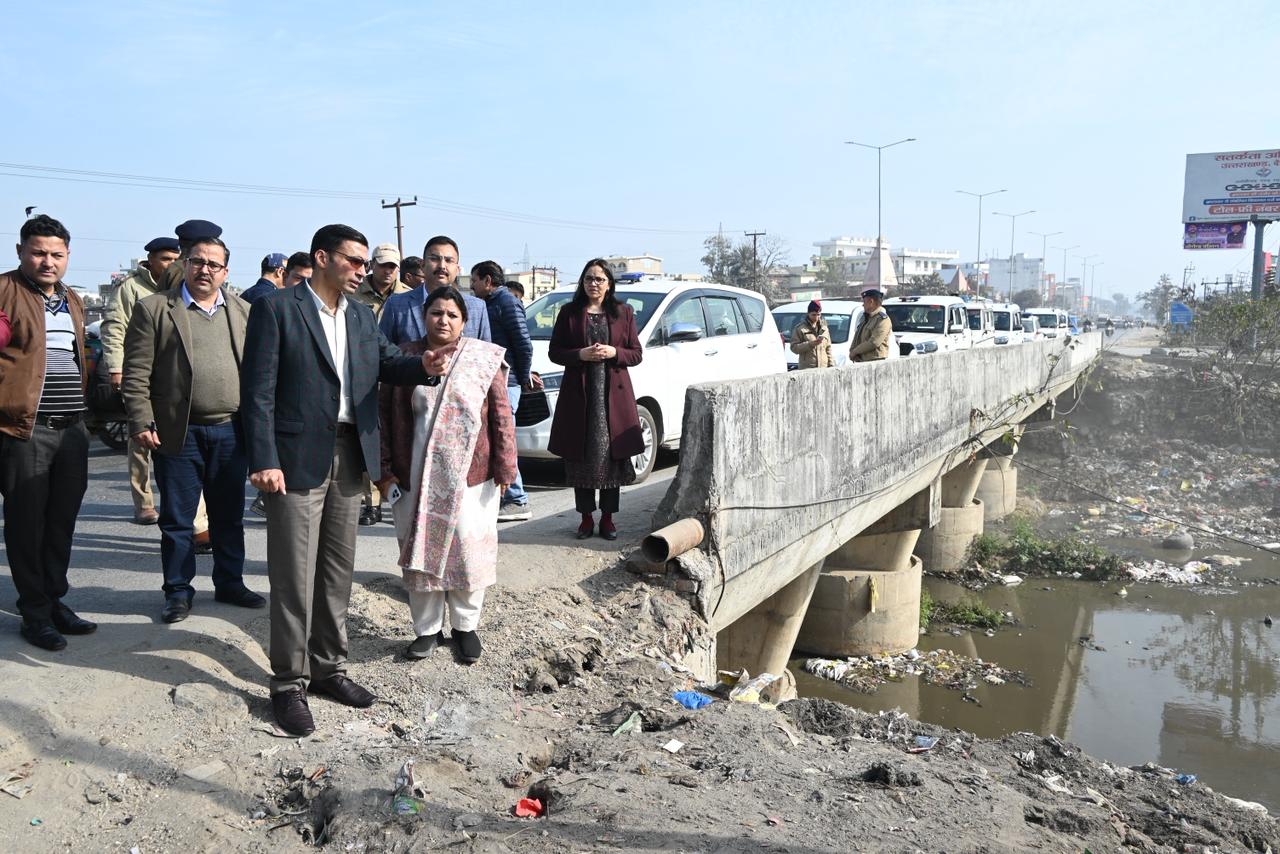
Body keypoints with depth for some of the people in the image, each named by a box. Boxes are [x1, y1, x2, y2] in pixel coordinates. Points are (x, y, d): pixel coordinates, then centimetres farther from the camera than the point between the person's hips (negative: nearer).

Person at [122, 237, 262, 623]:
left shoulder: (244, 312, 10)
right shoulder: (154, 309, 0)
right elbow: (136, 373, -4)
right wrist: (142, 423, -11)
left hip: (231, 431, 3)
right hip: (179, 432, -3)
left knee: (229, 517, 13)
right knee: (177, 519, 6)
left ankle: (230, 583, 27)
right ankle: (178, 591, 19)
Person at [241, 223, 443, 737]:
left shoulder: (362, 315, 13)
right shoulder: (276, 309, -7)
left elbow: (386, 363, 12)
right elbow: (258, 391, -11)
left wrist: (424, 366, -11)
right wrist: (264, 461, -18)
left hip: (350, 456, 7)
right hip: (297, 458, -6)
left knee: (337, 571, 14)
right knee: (294, 576, 0)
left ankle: (329, 667, 27)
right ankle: (289, 683, 13)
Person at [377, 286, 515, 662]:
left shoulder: (483, 359, 0)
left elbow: (501, 415, -1)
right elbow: (386, 416, 6)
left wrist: (504, 466, -5)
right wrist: (386, 470, 2)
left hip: (470, 475, -1)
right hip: (417, 477, 2)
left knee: (468, 550, 4)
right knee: (420, 550, 8)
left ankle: (465, 626, 21)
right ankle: (427, 628, 22)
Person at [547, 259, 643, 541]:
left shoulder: (623, 312, 8)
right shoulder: (569, 313, 7)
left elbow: (636, 354, 8)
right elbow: (554, 352, 6)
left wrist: (613, 352, -11)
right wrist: (581, 354, -11)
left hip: (614, 394, 0)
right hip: (579, 394, 0)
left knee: (613, 456, 1)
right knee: (580, 457, 1)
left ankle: (607, 518, 11)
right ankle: (586, 518, 13)